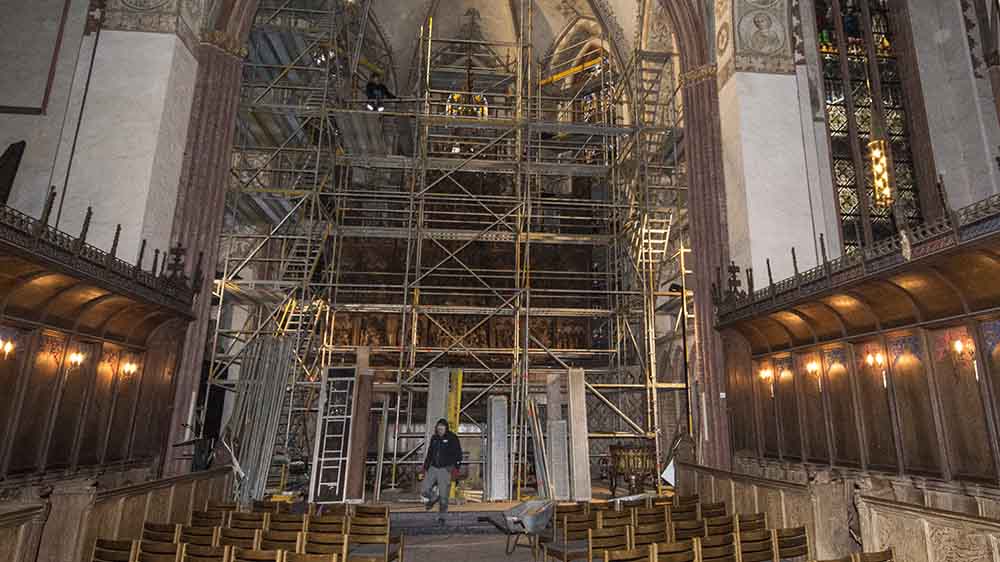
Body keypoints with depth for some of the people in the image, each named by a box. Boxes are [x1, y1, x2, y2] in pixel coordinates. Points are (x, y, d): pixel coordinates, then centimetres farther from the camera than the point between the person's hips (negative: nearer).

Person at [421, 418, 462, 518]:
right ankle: (434, 497, 34)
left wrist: (456, 466, -18)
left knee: (443, 496, -4)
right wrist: (425, 467, 19)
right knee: (424, 491, 3)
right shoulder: (434, 438, 10)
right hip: (433, 468, 5)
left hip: (445, 469, -5)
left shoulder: (452, 438, -6)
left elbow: (458, 454, -7)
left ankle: (442, 516, 11)